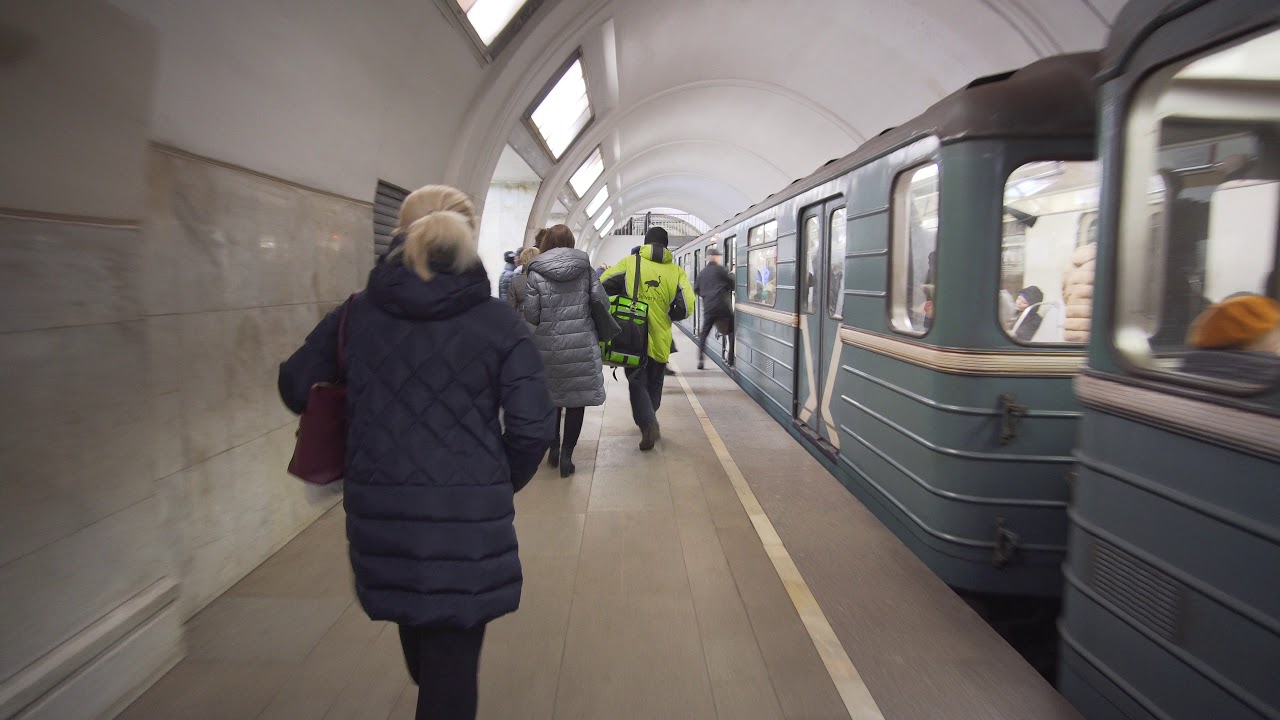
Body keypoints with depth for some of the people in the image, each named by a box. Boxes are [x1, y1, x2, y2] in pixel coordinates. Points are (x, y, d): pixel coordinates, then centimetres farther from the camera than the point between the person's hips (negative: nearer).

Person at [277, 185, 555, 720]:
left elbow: (295, 387, 9)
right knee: (452, 667, 11)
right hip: (468, 516, -4)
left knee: (420, 643, 32)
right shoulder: (498, 321, -8)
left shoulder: (356, 314, 0)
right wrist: (500, 485, 5)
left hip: (378, 513, 5)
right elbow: (533, 426, -12)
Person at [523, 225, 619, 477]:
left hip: (548, 345, 0)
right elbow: (602, 303, -1)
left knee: (550, 398, 18)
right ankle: (566, 454, 4)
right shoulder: (584, 268, 1)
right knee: (577, 398, 7)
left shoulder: (535, 271, -3)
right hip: (582, 344, 0)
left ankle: (554, 449, 25)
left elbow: (531, 314, -6)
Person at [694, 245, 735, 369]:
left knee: (704, 333, 13)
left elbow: (696, 289, 20)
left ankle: (700, 360, 5)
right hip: (723, 306, -4)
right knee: (732, 332, 6)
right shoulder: (720, 269, -2)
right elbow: (732, 282, -2)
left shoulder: (702, 273, 13)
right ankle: (730, 360, 1)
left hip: (708, 307, 4)